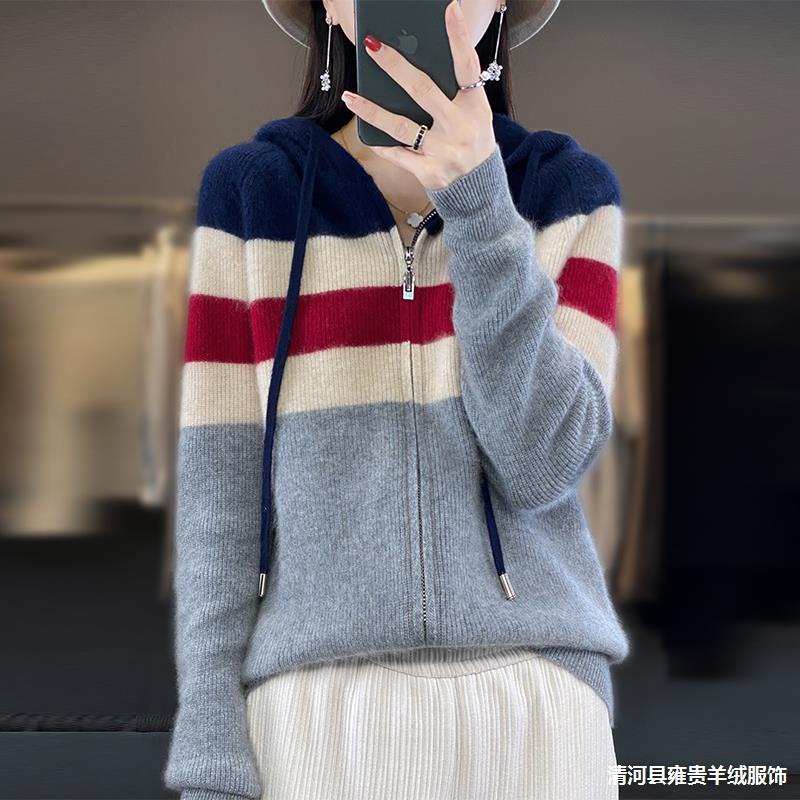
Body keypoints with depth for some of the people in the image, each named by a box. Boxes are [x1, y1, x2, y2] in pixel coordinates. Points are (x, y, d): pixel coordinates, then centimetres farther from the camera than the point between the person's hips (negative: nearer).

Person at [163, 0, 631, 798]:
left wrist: (477, 196, -19)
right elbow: (220, 482, 1)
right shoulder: (248, 192, 4)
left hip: (529, 705, 1)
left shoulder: (572, 189, 5)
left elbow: (542, 462, -9)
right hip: (320, 711, 0)